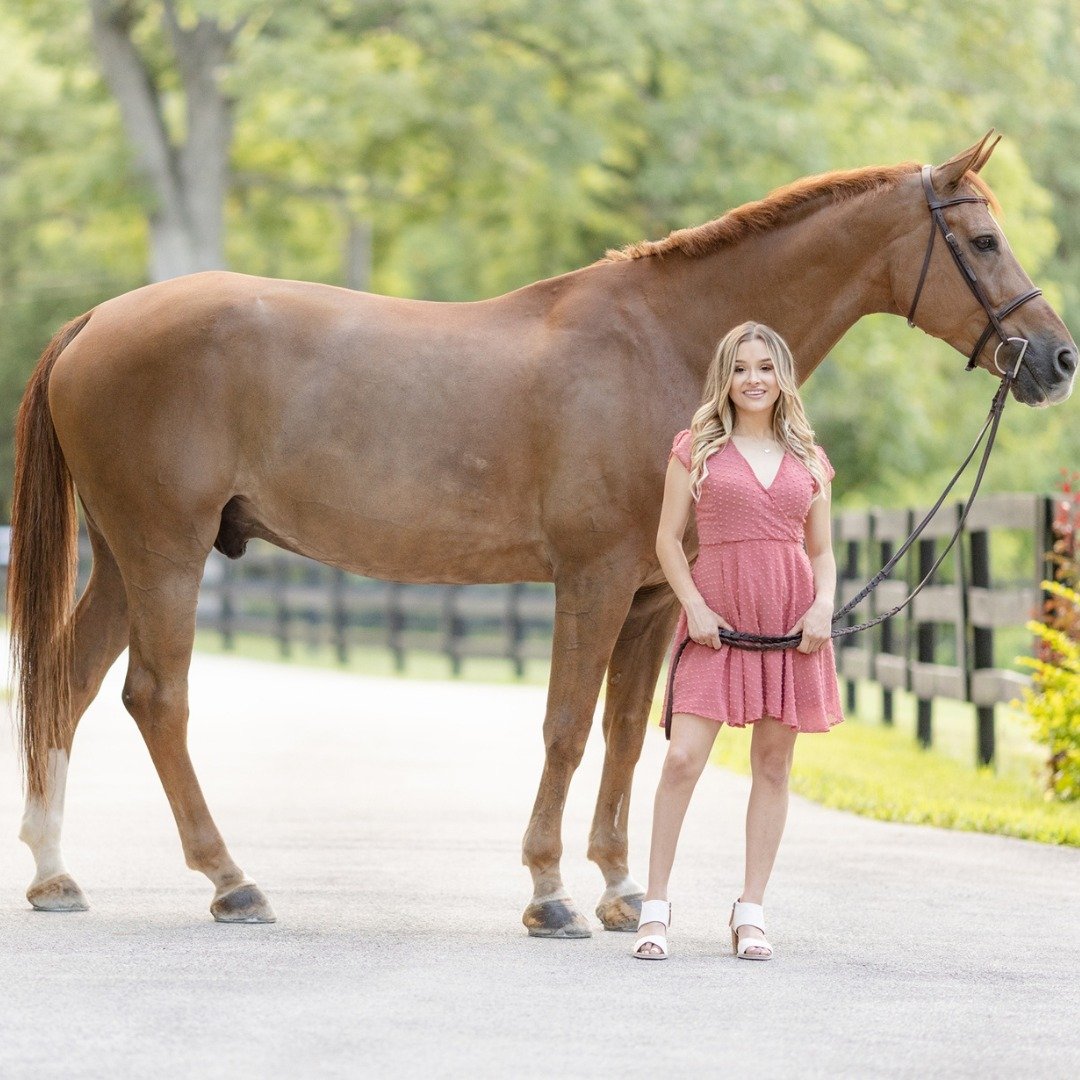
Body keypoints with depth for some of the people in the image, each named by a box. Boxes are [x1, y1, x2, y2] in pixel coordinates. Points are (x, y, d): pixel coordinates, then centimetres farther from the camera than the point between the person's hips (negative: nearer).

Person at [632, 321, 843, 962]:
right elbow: (668, 538, 3)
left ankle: (752, 910, 12)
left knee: (773, 765, 4)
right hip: (716, 617, -3)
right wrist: (694, 606, -10)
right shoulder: (697, 449, 5)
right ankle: (656, 903, 0)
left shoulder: (809, 461, 12)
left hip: (791, 619, 3)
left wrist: (823, 605, -5)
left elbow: (823, 552, 14)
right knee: (684, 759, -11)